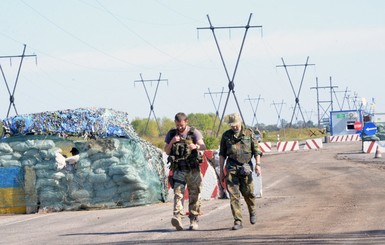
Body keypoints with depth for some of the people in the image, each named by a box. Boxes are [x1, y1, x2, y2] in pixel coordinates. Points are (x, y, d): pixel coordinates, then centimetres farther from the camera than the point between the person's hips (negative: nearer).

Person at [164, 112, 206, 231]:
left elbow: (203, 146, -15)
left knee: (194, 196, 4)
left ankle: (194, 221, 14)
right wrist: (172, 142, -13)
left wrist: (196, 146, -39)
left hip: (193, 170, 0)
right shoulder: (171, 134, 6)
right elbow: (166, 151, 7)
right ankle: (177, 217, -31)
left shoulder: (194, 133, -1)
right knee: (178, 192, -16)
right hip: (178, 170, 0)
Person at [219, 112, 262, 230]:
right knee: (233, 194, -8)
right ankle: (238, 221, -8)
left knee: (248, 193, 4)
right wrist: (221, 170, 10)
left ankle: (252, 211, 34)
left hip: (245, 166, -1)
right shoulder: (226, 135, 11)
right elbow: (222, 154, 15)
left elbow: (256, 150, 6)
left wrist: (258, 164, -5)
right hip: (231, 167, 1)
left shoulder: (249, 133, 6)